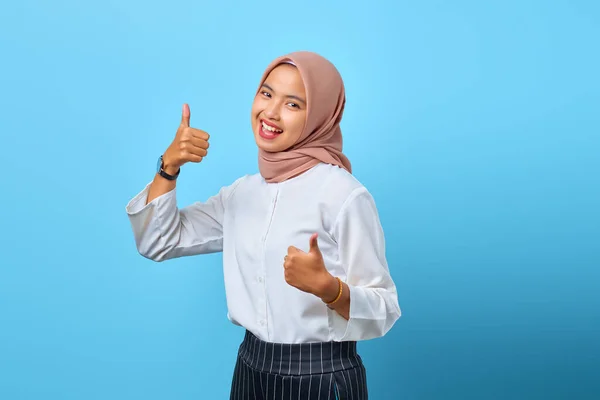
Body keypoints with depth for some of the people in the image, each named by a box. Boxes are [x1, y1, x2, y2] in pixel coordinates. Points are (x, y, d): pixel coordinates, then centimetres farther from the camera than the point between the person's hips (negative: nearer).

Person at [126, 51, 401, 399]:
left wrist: (326, 286, -34)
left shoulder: (344, 195, -17)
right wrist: (169, 165, -8)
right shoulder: (243, 192, 2)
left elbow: (382, 311, -15)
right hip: (251, 368, 6)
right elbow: (157, 241, 5)